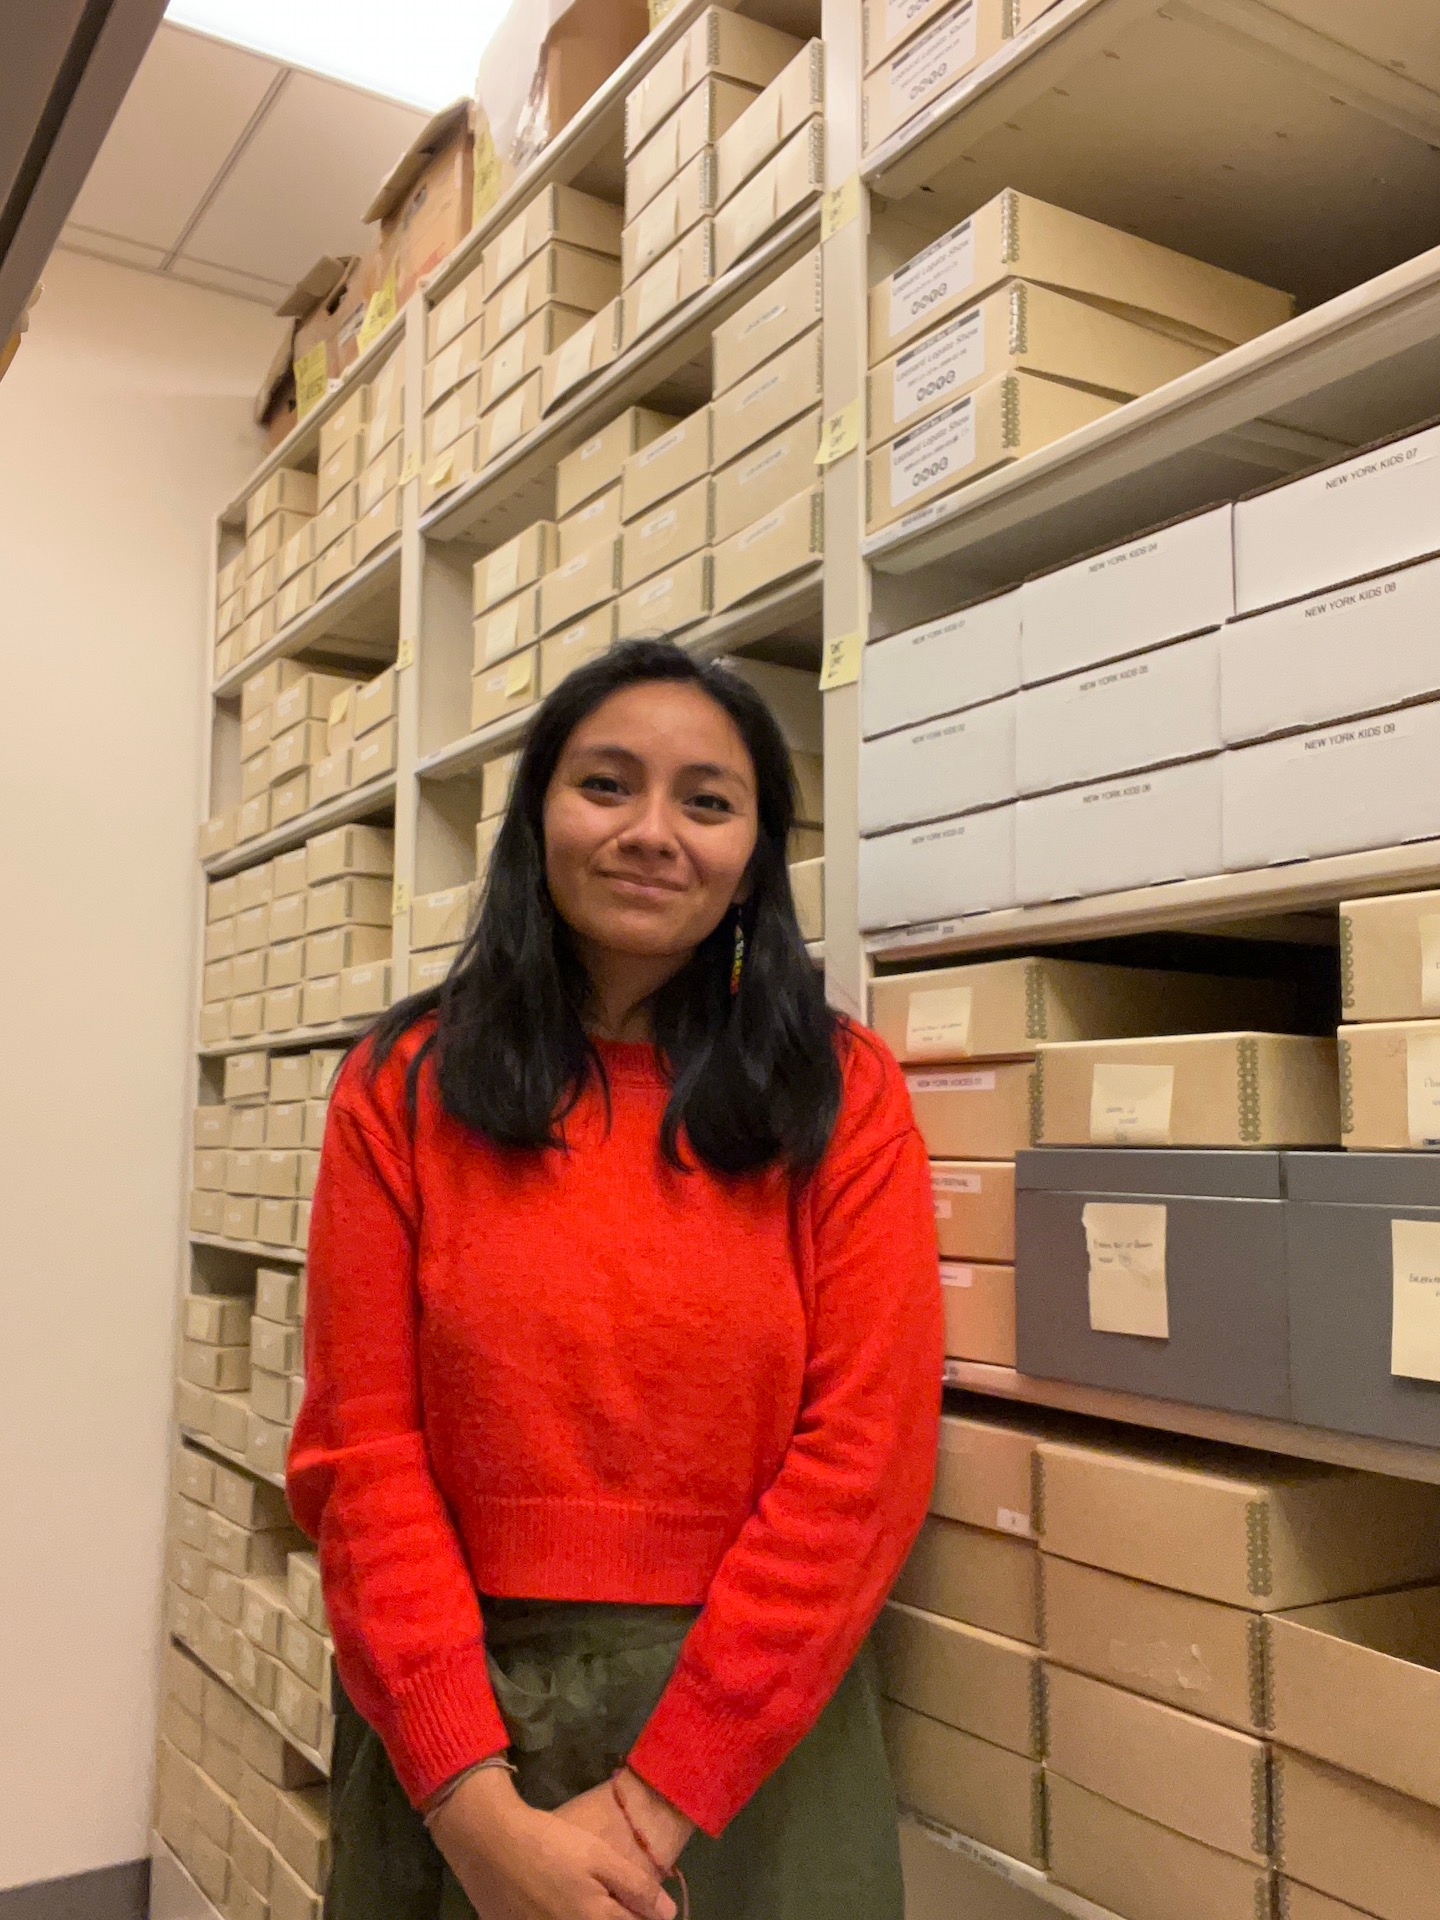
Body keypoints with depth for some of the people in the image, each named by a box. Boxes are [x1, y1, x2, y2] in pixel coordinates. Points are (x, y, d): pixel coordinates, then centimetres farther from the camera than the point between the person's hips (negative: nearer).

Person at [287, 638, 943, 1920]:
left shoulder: (844, 1095, -6)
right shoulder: (405, 1087, -3)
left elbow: (865, 1452, -11)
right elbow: (362, 1451, -6)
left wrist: (656, 1798, -14)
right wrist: (477, 1801, -14)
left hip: (754, 1735, 0)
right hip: (451, 1727, 1)